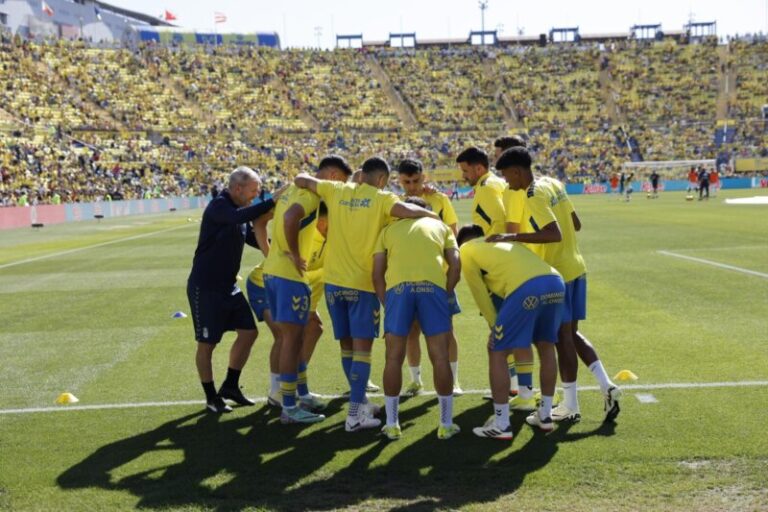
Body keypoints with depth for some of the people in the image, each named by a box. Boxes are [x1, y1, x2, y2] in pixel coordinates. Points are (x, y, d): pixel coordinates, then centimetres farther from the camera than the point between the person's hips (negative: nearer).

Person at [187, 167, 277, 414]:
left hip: (229, 286, 9)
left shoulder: (237, 210, 10)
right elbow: (239, 216, -39)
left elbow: (253, 238, 24)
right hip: (205, 288, -9)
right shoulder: (219, 206, -17)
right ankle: (211, 397, 14)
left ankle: (230, 386, 22)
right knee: (207, 343, 2)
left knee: (248, 332, 8)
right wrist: (272, 203, -40)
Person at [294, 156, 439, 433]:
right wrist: (431, 214, -5)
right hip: (362, 283, -5)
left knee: (347, 345, 14)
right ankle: (355, 414, -8)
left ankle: (359, 402, 26)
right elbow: (406, 210, -23)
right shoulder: (381, 198, -6)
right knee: (362, 346, -3)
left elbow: (301, 179, 15)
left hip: (334, 281, 5)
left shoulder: (336, 191, 7)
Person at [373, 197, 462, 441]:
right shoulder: (440, 226, 28)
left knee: (394, 357, 9)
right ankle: (446, 424, 12)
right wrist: (446, 295, 17)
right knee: (440, 356, 6)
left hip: (397, 286, 0)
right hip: (433, 285, 0)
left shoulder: (388, 230, 27)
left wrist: (386, 303, 19)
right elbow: (455, 266, 13)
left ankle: (392, 424, 15)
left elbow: (377, 273, 16)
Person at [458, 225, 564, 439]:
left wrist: (496, 327, 26)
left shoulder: (466, 250, 20)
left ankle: (501, 425, 11)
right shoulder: (505, 241, 38)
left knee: (497, 351, 8)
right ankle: (545, 416, 34)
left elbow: (481, 295, 17)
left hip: (526, 288, -7)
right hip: (555, 281, 7)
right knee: (546, 347, 26)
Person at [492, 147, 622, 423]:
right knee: (571, 332, 16)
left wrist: (512, 237, -28)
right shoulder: (554, 184, 9)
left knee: (563, 336, 0)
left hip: (557, 273, -9)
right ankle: (606, 385, 8)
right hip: (576, 267, 9)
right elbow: (576, 225, 13)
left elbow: (554, 234, -28)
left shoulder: (534, 196, -18)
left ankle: (570, 406, 8)